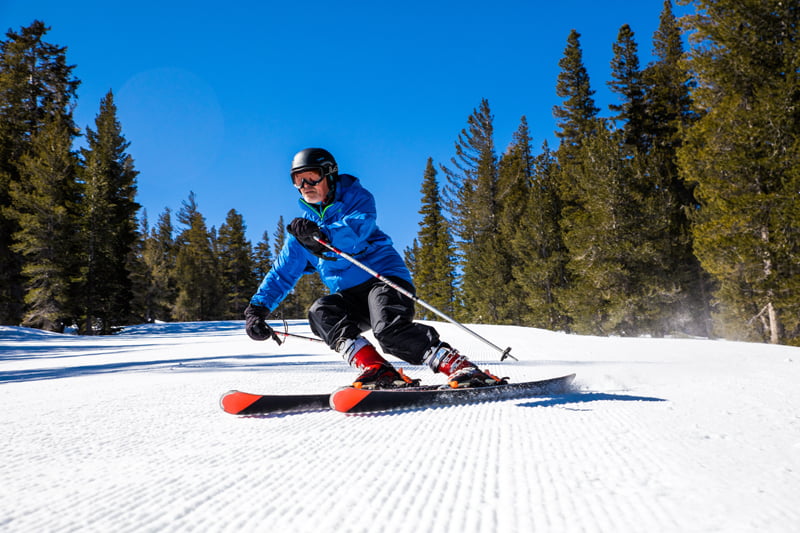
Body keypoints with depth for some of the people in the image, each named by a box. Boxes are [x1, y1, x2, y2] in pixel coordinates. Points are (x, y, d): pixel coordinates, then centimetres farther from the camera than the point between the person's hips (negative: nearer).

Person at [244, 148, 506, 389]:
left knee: (389, 329, -32)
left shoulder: (356, 197, 2)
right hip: (348, 295, 5)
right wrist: (257, 307, 6)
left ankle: (461, 367, -28)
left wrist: (322, 234, -37)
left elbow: (356, 231, -20)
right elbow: (282, 273, 18)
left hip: (383, 276, -5)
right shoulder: (303, 226, 18)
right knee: (320, 313, -25)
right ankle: (377, 369, -33)